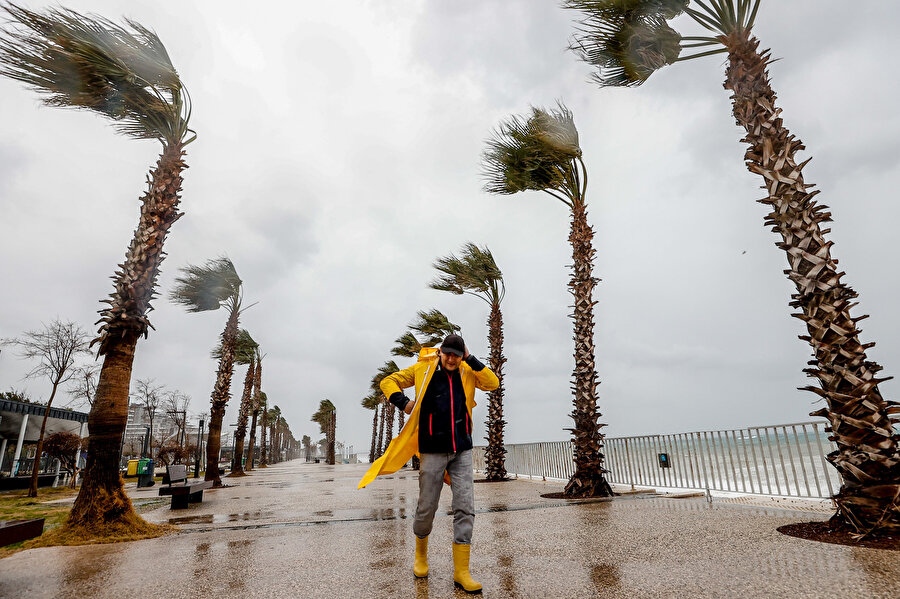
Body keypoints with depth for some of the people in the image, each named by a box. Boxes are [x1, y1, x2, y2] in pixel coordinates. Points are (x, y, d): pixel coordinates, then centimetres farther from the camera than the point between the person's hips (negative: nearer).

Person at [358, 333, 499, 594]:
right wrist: (403, 403, -11)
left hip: (462, 450, 2)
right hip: (432, 450, -2)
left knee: (465, 509, -2)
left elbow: (493, 383, -5)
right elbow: (388, 382, 5)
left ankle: (461, 572, 10)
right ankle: (420, 555, 36)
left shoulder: (467, 372, 6)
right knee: (426, 508, 7)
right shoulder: (423, 369, -1)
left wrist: (471, 360, -9)